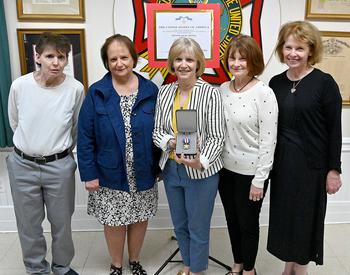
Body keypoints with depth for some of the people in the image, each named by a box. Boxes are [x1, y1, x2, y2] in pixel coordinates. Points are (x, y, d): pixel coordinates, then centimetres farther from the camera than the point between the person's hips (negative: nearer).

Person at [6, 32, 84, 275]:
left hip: (59, 166, -1)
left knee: (62, 222, 15)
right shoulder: (19, 85, -11)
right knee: (29, 224, 16)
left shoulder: (75, 88, -14)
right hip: (22, 165, 1)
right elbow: (14, 122, 8)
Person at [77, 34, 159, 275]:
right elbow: (85, 137, -6)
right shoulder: (96, 93, -7)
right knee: (114, 222, 13)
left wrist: (159, 166, 0)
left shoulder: (150, 91, -4)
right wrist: (89, 173, -9)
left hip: (143, 174, 2)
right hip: (110, 174, -1)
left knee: (140, 219, 16)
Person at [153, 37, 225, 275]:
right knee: (179, 225, 22)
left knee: (198, 228, 12)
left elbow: (217, 137, -14)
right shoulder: (165, 92, 1)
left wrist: (201, 161, -29)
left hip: (201, 172, -5)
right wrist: (170, 141, -18)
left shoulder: (210, 93, -14)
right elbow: (157, 130, 3)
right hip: (171, 168, 5)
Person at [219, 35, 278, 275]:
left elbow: (268, 140, -15)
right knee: (232, 220, 20)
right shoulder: (222, 90, 1)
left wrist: (259, 179, -14)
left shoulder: (264, 93, -16)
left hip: (251, 171, -5)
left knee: (248, 223, 13)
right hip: (225, 168, 5)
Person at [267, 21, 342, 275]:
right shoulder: (276, 83, 3)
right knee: (284, 215, 14)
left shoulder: (324, 83, -10)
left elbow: (335, 129, -8)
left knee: (305, 216, 9)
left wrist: (334, 169, -9)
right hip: (282, 161, 4)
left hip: (311, 163, -4)